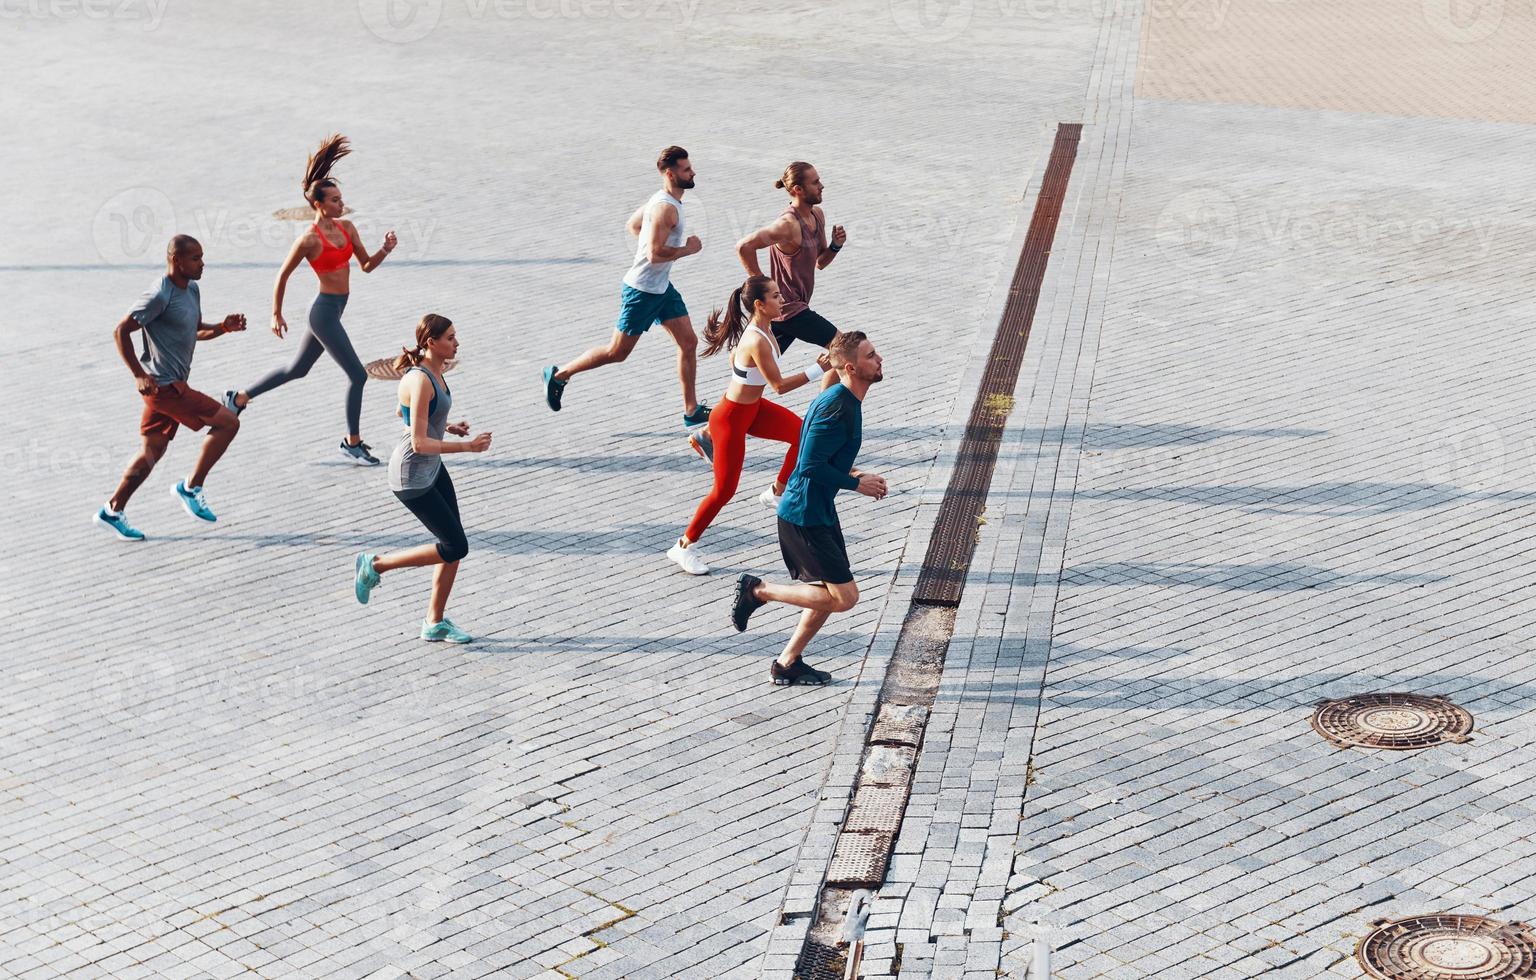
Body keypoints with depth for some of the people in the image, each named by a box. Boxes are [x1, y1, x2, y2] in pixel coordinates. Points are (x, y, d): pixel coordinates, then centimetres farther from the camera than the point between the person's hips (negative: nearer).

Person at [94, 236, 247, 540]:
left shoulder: (191, 290, 10)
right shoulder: (160, 296, -18)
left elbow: (196, 331, 23)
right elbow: (121, 331, -17)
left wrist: (224, 327, 4)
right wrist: (140, 375, -20)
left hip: (175, 384, 10)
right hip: (164, 386, -10)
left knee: (152, 452, 14)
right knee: (227, 422, -8)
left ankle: (112, 511, 20)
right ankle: (191, 488, 1)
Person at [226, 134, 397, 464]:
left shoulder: (346, 227, 3)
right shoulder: (309, 240, -18)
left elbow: (366, 265, 8)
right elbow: (282, 276, -8)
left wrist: (386, 249, -11)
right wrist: (276, 315, -3)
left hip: (334, 309, 9)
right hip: (324, 311, -9)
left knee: (297, 369, 22)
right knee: (357, 375, -5)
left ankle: (239, 399, 36)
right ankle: (353, 442, 7)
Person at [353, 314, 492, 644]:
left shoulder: (433, 372, 4)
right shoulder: (421, 382, -25)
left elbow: (403, 412, 20)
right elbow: (419, 443, -27)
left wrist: (448, 428, 11)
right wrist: (467, 446, -25)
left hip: (433, 468, 9)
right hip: (411, 476, -9)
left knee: (455, 546, 9)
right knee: (455, 547, -4)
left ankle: (436, 623, 21)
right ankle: (374, 565, 9)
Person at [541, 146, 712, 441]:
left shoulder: (662, 200, 8)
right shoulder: (665, 208, -24)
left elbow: (632, 225, 23)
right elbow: (655, 254, -31)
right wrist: (687, 249, -18)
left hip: (662, 287, 10)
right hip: (641, 291, -10)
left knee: (689, 342, 5)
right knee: (617, 352, 2)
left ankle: (692, 412, 10)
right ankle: (559, 375, 18)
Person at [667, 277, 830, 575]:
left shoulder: (761, 329, -2)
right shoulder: (757, 342, -31)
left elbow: (733, 356, 14)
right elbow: (780, 384, -27)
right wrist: (818, 368, -25)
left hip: (752, 408, 9)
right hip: (731, 419, -9)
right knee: (725, 489, -2)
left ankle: (777, 492, 30)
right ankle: (684, 546, 12)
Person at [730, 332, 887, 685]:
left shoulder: (844, 400, 9)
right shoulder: (836, 407, -23)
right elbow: (811, 467, -26)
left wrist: (855, 474, 7)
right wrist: (857, 484, -14)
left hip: (818, 510, 10)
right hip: (804, 515, -10)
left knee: (831, 592, 18)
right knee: (844, 596, -7)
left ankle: (788, 664, 28)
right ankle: (758, 590, 1)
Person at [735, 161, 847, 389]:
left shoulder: (817, 215, 7)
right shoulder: (788, 225, -23)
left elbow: (820, 262, 17)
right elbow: (744, 247, -31)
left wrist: (835, 245, -4)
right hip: (789, 309, -9)